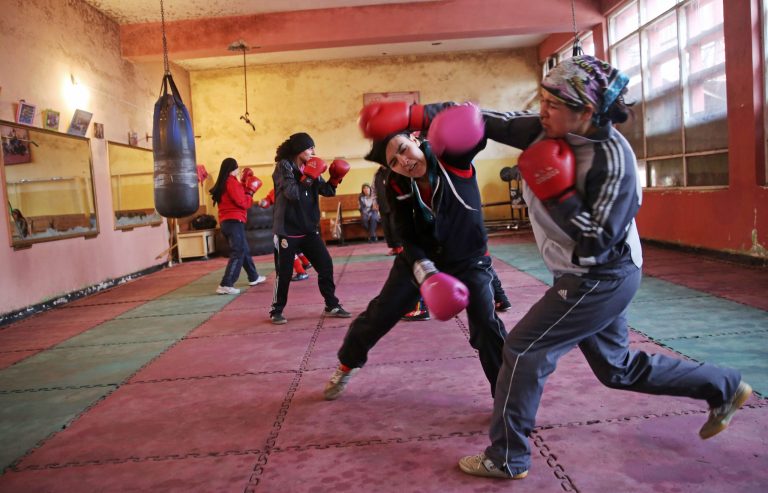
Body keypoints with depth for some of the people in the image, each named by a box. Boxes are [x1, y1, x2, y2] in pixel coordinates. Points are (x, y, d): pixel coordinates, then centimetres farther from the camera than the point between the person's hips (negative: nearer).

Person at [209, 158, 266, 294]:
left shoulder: (222, 184, 16)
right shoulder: (232, 182, -12)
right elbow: (243, 203, -16)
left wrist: (244, 186, 13)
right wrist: (250, 191, -3)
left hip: (225, 222, 10)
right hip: (234, 222, -10)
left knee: (244, 250, 21)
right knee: (238, 253, -9)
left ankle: (253, 278, 34)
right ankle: (225, 285, -16)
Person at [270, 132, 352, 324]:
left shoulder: (309, 168, 9)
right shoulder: (283, 167, -9)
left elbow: (327, 191, 6)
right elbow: (292, 193, -23)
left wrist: (335, 178, -10)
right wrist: (307, 177, -21)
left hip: (309, 229, 6)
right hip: (288, 231, -6)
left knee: (326, 265, 3)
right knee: (284, 273, 2)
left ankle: (332, 305, 16)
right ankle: (276, 311, 18)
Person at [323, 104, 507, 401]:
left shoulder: (452, 157, -23)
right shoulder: (397, 188, -15)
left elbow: (477, 137, -43)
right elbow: (408, 239, -16)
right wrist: (425, 272, -36)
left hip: (468, 259, -2)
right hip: (420, 259, 3)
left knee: (487, 327, -14)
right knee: (379, 315, 6)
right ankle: (346, 365, 33)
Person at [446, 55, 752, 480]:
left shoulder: (612, 159, -26)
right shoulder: (551, 132, -4)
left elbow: (597, 243, -27)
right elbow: (496, 122, -4)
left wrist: (558, 194, -31)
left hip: (602, 281, -9)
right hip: (589, 278, 9)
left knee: (524, 350, -6)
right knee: (618, 368, 22)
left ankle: (507, 459, 10)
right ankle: (724, 387, 38)